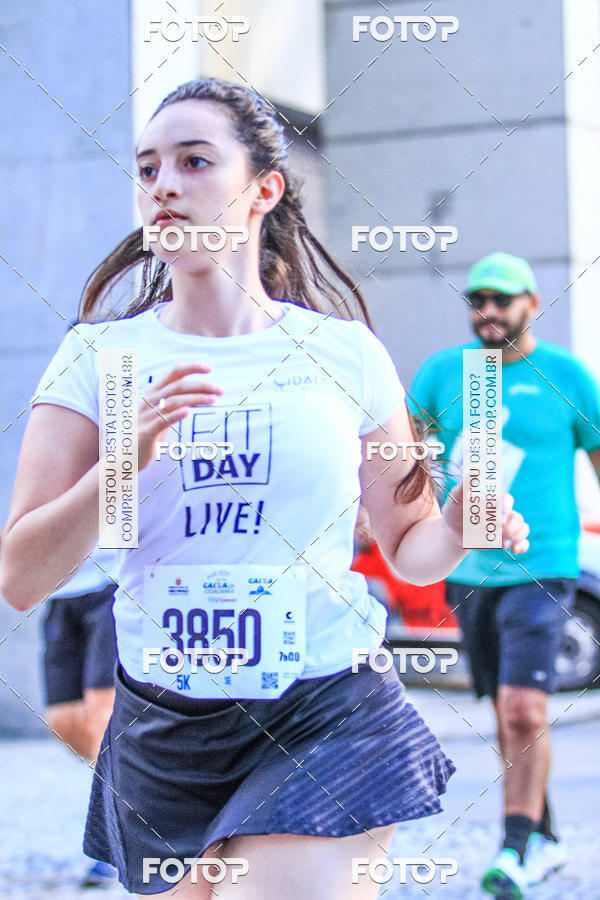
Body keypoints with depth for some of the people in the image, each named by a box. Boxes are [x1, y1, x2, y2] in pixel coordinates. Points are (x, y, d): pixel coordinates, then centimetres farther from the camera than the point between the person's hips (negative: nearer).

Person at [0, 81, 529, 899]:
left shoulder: (346, 353, 2)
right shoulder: (99, 358, 1)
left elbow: (409, 547, 11)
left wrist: (460, 526, -12)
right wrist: (126, 458, -22)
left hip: (329, 723, -2)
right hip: (163, 733, 2)